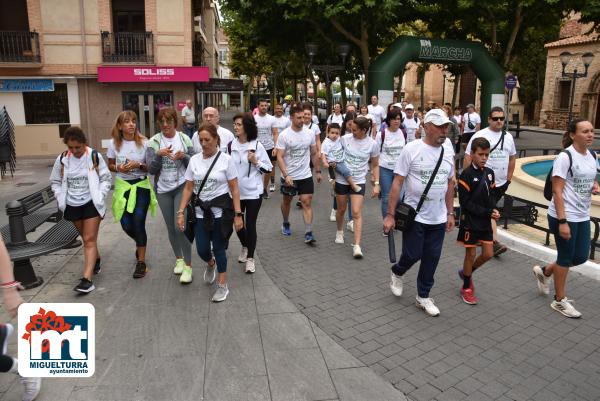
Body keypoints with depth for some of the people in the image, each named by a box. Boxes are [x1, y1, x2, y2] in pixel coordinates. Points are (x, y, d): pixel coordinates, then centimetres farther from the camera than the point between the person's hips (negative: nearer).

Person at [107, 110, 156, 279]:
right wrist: (118, 168, -13)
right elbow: (110, 165, 8)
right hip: (122, 186, 3)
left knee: (138, 223, -5)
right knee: (126, 225, 3)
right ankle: (140, 243, 39)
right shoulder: (114, 143, -3)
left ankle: (141, 262, 9)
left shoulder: (143, 143, -9)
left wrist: (138, 165, -22)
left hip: (141, 186, -2)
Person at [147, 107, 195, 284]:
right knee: (171, 228, 12)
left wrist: (183, 156, -19)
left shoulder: (185, 139, -2)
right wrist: (159, 155, -22)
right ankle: (178, 259, 32)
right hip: (163, 190, 2)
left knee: (181, 226, -12)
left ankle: (187, 265, -1)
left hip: (182, 187, -2)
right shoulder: (153, 142, -2)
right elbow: (151, 170, -6)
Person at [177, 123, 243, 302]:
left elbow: (234, 189, -7)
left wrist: (238, 214, -11)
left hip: (221, 210, -3)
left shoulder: (226, 159, -7)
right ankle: (211, 263, 41)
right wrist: (181, 212, -1)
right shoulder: (194, 160, 2)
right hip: (201, 211, 3)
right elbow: (188, 188, 5)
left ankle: (222, 285, 20)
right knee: (202, 250, 4)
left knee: (219, 248, 2)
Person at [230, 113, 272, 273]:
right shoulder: (231, 145, 0)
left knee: (250, 225, -1)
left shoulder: (257, 145, -8)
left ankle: (250, 258, 13)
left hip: (253, 192, -3)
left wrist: (256, 161, -18)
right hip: (235, 191, 4)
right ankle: (245, 247, 43)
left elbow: (268, 169, -4)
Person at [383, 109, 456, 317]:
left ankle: (423, 297, 28)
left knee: (431, 259, 10)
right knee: (413, 255, 1)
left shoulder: (447, 152, 6)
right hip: (414, 216, -5)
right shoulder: (412, 149, -11)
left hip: (438, 219, 5)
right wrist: (390, 215, -14)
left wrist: (450, 213, 14)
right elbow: (397, 183, -12)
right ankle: (397, 273, 35)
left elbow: (450, 184, 15)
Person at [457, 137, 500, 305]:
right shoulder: (466, 175, -15)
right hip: (470, 221, -6)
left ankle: (466, 273, 34)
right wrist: (487, 212, -19)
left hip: (485, 221, 6)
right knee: (471, 254, 5)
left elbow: (491, 195, 12)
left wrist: (494, 209, -8)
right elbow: (466, 203, -17)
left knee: (488, 254, 8)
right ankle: (466, 288, 22)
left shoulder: (489, 173, 5)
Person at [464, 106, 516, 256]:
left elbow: (512, 158, 19)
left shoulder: (508, 136, 9)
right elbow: (468, 158, -9)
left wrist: (509, 178, 15)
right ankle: (495, 242, 1)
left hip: (501, 183, 5)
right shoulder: (479, 135, -8)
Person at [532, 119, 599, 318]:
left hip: (583, 216, 8)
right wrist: (562, 221, -23)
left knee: (581, 257, 13)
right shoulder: (565, 157, -16)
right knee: (565, 258, 4)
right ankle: (560, 301, 22)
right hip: (564, 216, -7)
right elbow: (557, 192, -19)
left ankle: (544, 271, 37)